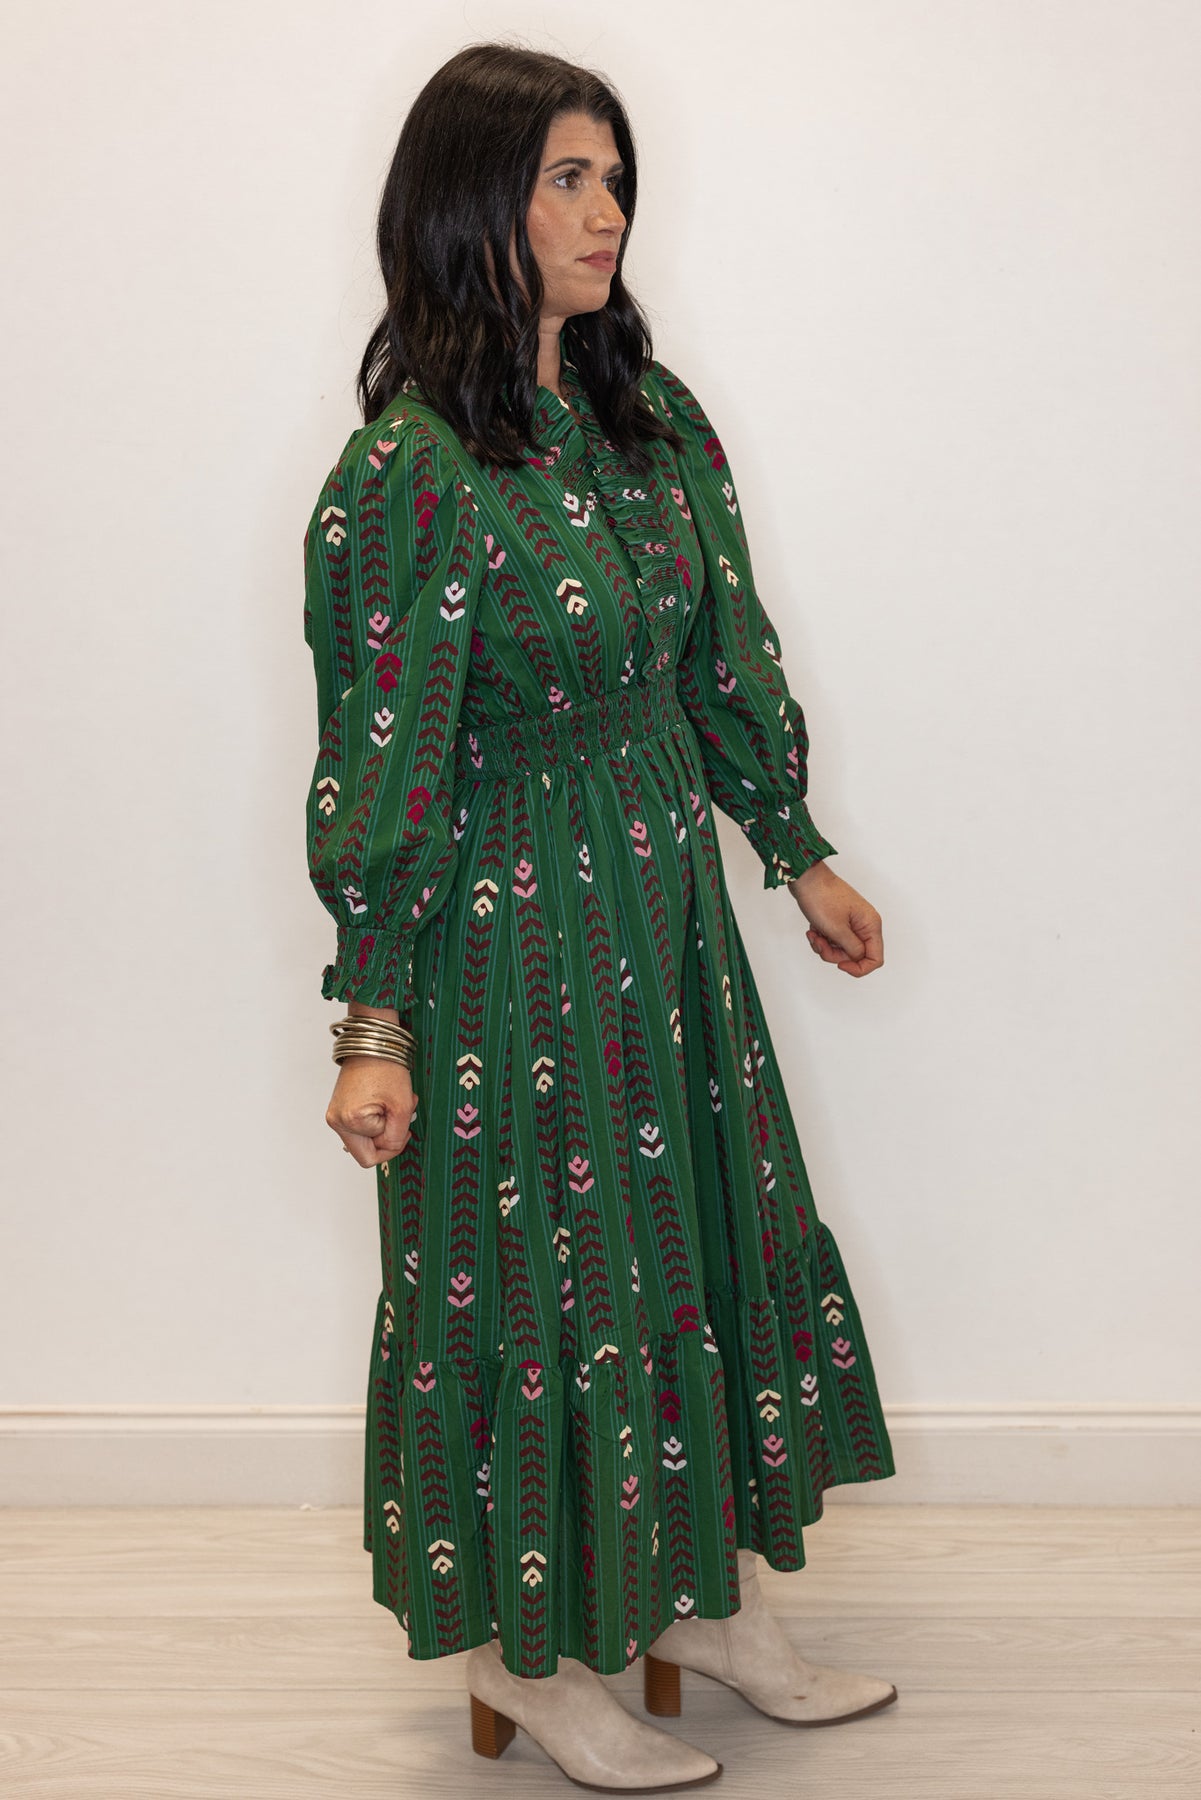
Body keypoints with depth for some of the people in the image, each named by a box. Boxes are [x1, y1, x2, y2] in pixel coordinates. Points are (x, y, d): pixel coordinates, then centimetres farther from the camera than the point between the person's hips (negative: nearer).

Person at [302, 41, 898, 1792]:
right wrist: (372, 1023, -18)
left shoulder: (653, 417, 4)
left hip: (667, 898, 8)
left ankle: (705, 1594, 34)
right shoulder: (408, 467, -18)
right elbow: (380, 754, -18)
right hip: (508, 927, -7)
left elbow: (726, 658, 13)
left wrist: (798, 852, 17)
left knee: (706, 1228, 15)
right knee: (536, 1264, 5)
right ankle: (527, 1646, 27)